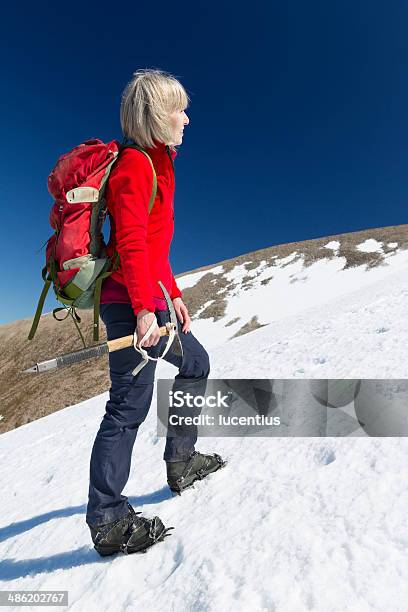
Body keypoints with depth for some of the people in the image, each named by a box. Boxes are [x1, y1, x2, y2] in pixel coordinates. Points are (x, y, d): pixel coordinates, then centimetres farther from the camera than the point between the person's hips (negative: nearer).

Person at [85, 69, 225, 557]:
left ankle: (181, 461, 33)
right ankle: (107, 520, 12)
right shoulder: (134, 163, -7)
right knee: (130, 402, -6)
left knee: (195, 363, 20)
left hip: (151, 299, 10)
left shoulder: (156, 163, 22)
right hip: (130, 303, -10)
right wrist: (145, 307, -26)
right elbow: (131, 243, -20)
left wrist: (173, 295, 21)